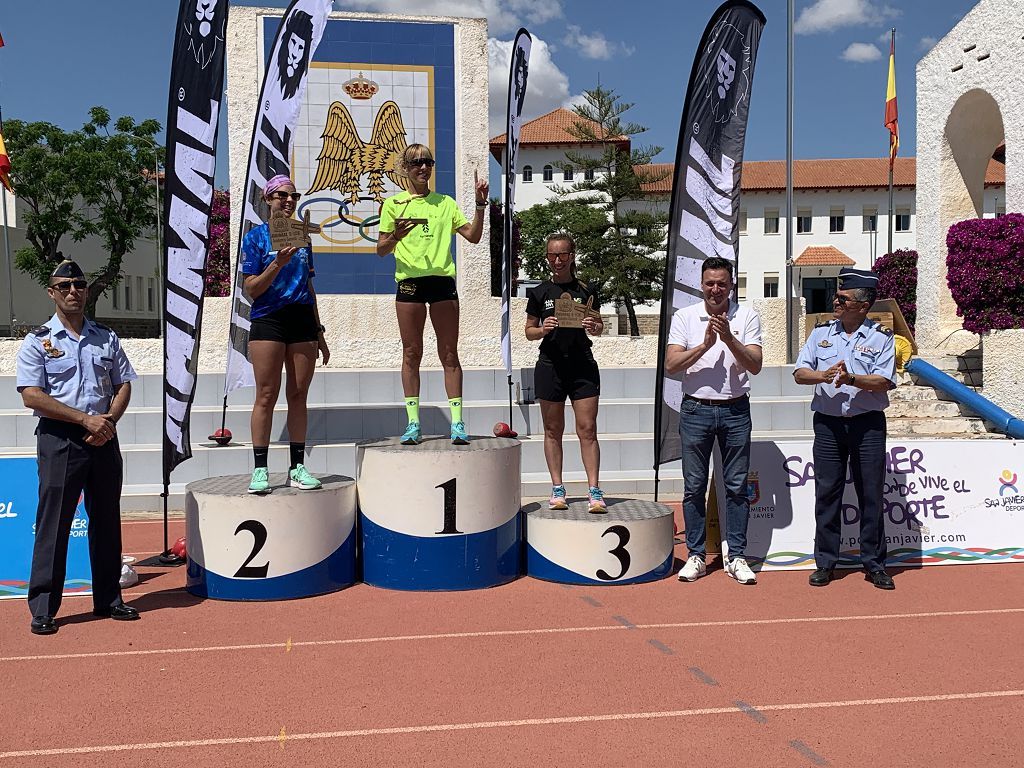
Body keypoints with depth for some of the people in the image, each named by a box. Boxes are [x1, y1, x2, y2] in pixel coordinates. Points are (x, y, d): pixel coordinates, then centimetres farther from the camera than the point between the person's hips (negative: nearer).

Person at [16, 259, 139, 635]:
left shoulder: (106, 338, 12)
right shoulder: (38, 340, 0)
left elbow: (124, 384, 14)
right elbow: (31, 396, -9)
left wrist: (109, 421, -5)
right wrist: (86, 419, -15)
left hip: (103, 438, 4)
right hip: (59, 439, -4)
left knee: (107, 520, 9)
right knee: (53, 523, -3)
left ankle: (108, 598, 19)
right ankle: (43, 608, 5)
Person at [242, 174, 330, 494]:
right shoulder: (256, 236, 1)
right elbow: (252, 289, -4)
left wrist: (319, 333, 19)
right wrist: (277, 264, -19)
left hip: (303, 320, 4)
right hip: (268, 320, -4)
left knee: (298, 395, 4)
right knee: (266, 396, -5)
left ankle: (297, 467, 8)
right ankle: (260, 470, 0)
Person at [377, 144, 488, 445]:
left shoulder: (445, 203, 14)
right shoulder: (394, 203, 8)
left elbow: (473, 236, 10)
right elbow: (381, 250, 4)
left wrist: (480, 205, 0)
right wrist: (395, 237, -16)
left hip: (442, 280, 1)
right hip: (409, 281, -1)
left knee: (449, 354, -1)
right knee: (411, 353, 1)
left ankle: (457, 423, 1)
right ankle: (413, 423, 7)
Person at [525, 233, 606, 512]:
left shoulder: (585, 290, 5)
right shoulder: (540, 292, 4)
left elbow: (599, 328, 12)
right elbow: (529, 331, 8)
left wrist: (593, 327, -11)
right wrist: (543, 329, -14)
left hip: (582, 365, 0)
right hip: (551, 364, 0)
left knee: (588, 429, -4)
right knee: (553, 430, 6)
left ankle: (594, 490, -3)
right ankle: (557, 490, 13)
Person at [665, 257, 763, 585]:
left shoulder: (747, 317, 2)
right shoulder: (684, 317, 3)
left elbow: (755, 366, -7)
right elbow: (671, 364, -7)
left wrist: (728, 339, -20)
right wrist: (705, 344, -18)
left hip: (736, 410, 0)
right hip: (696, 409, 0)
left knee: (737, 486, 4)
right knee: (694, 487, 4)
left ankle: (736, 557, 13)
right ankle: (696, 556, 14)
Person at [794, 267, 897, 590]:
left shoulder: (881, 336, 1)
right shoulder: (821, 332, 9)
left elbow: (884, 381, -9)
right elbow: (799, 373, 4)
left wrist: (852, 379, -25)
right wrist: (822, 376, -17)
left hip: (868, 425, -2)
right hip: (828, 423, 2)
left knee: (871, 495, 3)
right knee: (826, 493, 5)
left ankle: (874, 564, 14)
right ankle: (825, 563, 14)